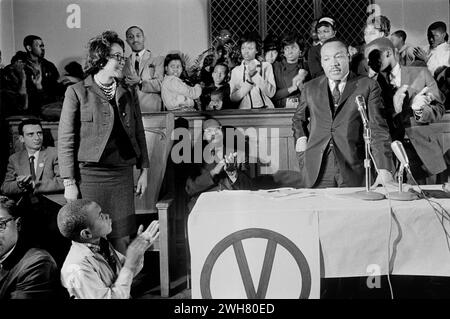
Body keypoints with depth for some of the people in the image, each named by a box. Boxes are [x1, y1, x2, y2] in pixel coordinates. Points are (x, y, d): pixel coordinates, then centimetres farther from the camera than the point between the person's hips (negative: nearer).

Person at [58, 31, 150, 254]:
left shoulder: (128, 95, 11)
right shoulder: (77, 92, -2)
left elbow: (138, 134, 16)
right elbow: (65, 140, -4)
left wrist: (143, 170, 10)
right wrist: (69, 182, -8)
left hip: (123, 174, 4)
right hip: (90, 175, -4)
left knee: (121, 238, 7)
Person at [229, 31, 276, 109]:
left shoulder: (266, 66, 9)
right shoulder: (235, 71, 11)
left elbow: (271, 93, -2)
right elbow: (233, 98, 2)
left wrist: (255, 74, -8)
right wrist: (249, 81, -7)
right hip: (244, 110, 0)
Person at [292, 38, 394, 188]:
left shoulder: (367, 86, 4)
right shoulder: (310, 88, 13)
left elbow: (378, 129, -3)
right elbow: (298, 119, 30)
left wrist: (384, 170, -13)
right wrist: (300, 137, 9)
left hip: (352, 170, -2)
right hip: (317, 170, 2)